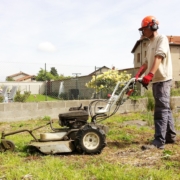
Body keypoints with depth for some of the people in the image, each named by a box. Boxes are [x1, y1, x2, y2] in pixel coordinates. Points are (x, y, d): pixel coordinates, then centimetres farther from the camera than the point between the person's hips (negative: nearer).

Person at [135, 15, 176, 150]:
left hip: (163, 79, -9)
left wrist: (150, 74, -35)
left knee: (161, 110, -12)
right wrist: (137, 76, 8)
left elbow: (159, 58, -23)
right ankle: (171, 136, 22)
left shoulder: (162, 38, -7)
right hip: (156, 80, 10)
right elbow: (146, 63, 20)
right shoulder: (150, 44, 21)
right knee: (165, 108, 13)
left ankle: (159, 141, -13)